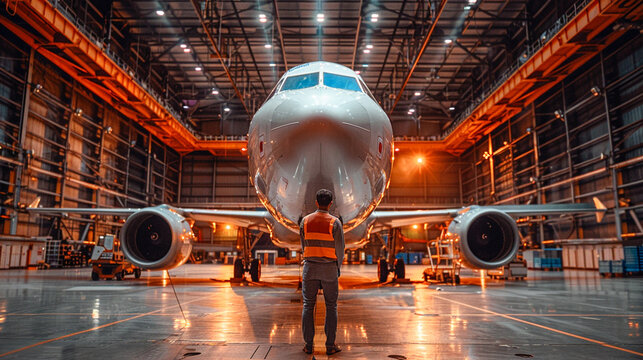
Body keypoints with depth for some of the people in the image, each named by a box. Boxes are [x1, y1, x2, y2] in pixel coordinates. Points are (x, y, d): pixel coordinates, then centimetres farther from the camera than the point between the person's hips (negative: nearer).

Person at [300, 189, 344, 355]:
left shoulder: (305, 221, 0)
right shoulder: (335, 222, -8)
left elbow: (303, 246, 7)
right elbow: (340, 248, -5)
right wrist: (338, 266, 11)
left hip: (310, 267, 2)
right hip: (329, 268, -2)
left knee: (308, 306, 8)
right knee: (331, 307, 7)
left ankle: (308, 345, 10)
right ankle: (330, 345, 9)